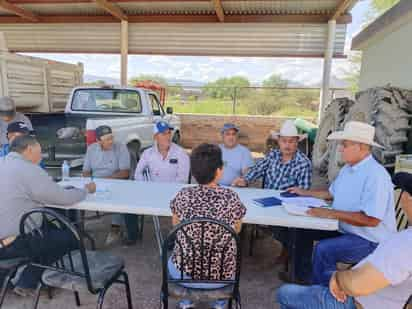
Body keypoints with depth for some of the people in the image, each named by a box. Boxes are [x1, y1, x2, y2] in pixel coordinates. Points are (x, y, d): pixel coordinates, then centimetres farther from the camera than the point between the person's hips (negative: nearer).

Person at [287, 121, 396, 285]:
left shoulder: (376, 175, -24)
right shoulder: (347, 168, 6)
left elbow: (371, 220, -31)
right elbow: (332, 193, 22)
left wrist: (331, 214, -29)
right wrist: (305, 192, 17)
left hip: (370, 241, -9)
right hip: (344, 228, 10)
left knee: (323, 250, -28)